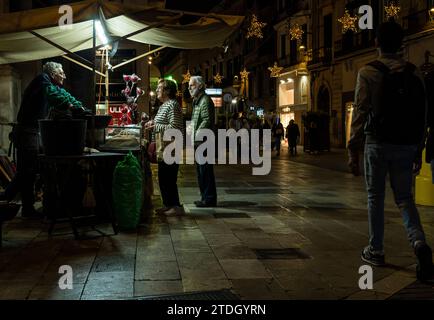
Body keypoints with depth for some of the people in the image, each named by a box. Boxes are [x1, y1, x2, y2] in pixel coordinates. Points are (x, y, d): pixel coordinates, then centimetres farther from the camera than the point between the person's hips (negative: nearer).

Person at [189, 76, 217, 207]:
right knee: (201, 170, 14)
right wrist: (192, 136, 12)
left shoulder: (205, 100, -11)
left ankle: (209, 199, -1)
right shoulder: (197, 101, 20)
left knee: (205, 170, -7)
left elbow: (207, 121, -19)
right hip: (199, 143, 10)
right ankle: (205, 197, 21)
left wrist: (195, 136, -19)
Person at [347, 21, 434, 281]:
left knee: (375, 197, 10)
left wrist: (353, 150, -8)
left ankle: (376, 250, 17)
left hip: (378, 143, -3)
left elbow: (360, 113, -10)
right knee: (404, 197, 11)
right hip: (406, 145, 3)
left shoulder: (368, 73, -4)